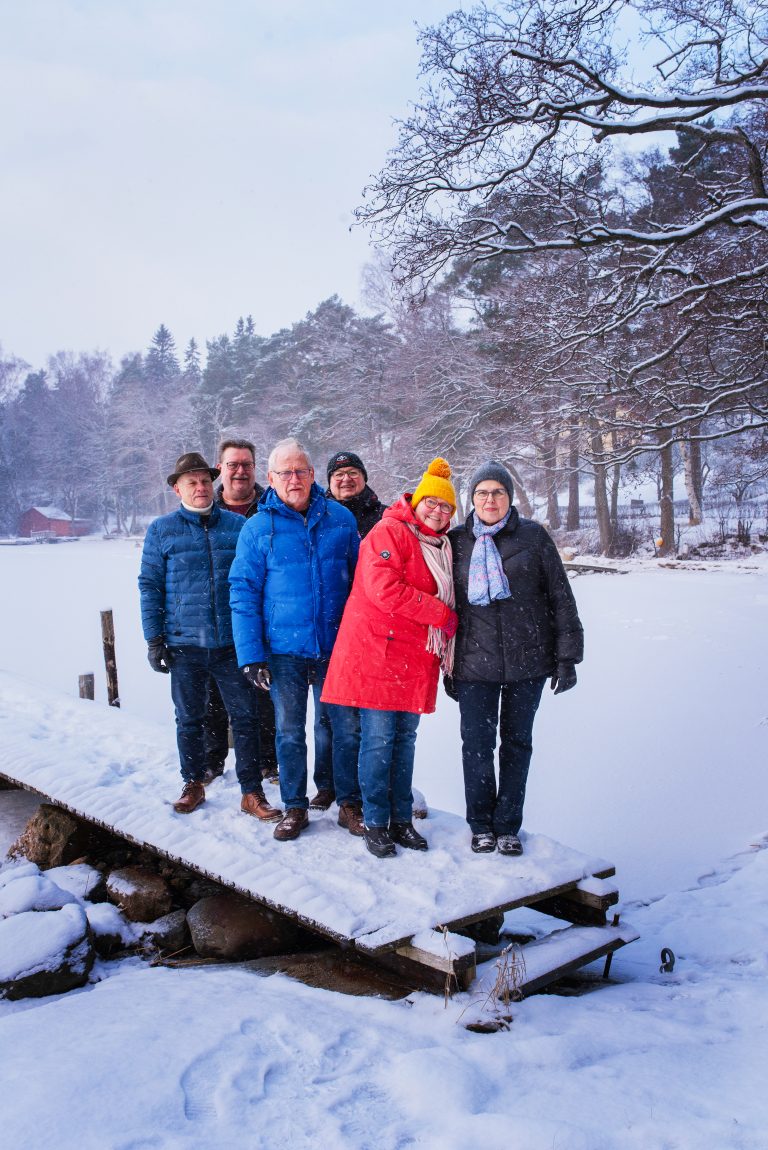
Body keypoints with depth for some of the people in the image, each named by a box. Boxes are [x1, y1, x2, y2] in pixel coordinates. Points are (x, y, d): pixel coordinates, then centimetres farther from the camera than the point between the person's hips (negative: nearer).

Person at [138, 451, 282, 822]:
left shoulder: (238, 525, 4)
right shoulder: (162, 530, 2)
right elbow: (149, 586, 4)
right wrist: (154, 638, -2)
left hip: (232, 643, 0)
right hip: (184, 644, 0)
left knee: (245, 717, 2)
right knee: (189, 720, 12)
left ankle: (252, 792, 13)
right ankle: (193, 784, 29)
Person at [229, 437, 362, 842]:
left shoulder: (341, 518, 2)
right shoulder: (258, 528, -2)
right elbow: (243, 593, -2)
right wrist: (251, 655, -9)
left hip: (336, 646, 1)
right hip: (283, 649, -1)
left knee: (348, 729, 7)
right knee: (289, 732, 10)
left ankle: (350, 804, 24)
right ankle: (294, 808, 26)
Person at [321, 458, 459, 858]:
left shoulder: (441, 548, 18)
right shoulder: (389, 533, -7)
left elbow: (444, 597, 27)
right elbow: (384, 588, -21)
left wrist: (444, 646, 9)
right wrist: (442, 614, -14)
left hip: (416, 660, 8)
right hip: (378, 652, -7)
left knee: (405, 739, 11)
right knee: (379, 739, -3)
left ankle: (401, 819, 19)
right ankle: (376, 824, 7)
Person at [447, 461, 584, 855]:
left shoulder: (533, 536, 1)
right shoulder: (457, 541, 4)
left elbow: (561, 598, 3)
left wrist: (567, 656, -1)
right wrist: (447, 667, 8)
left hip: (528, 659, 0)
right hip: (475, 661, 0)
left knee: (517, 741, 9)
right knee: (476, 742, 0)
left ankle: (508, 825, 23)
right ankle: (481, 824, 20)